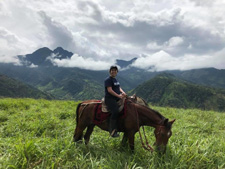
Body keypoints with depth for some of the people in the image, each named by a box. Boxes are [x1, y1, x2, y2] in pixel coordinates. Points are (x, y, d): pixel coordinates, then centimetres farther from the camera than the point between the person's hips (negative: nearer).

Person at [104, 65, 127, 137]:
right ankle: (112, 131, -22)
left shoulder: (115, 80, 21)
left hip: (117, 99, 10)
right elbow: (109, 90, -16)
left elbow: (119, 88, 20)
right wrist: (118, 95, -20)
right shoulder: (108, 80, -6)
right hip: (109, 98, -9)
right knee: (115, 111, -29)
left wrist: (123, 92, -3)